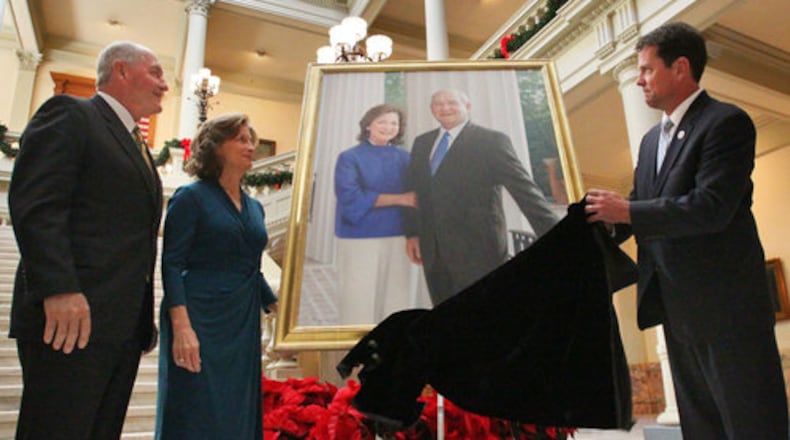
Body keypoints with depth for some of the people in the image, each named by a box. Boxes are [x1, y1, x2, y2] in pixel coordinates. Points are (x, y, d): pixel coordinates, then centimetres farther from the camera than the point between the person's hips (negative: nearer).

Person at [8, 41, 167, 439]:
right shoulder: (70, 115, -1)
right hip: (70, 318, -8)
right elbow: (35, 205, -14)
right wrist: (59, 288, -24)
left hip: (125, 327, 8)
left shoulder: (137, 147, 24)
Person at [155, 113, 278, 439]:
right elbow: (171, 265, -11)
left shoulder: (254, 207, 14)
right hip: (200, 323, -6)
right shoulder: (191, 197, -4)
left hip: (244, 327, 6)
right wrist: (182, 326, -22)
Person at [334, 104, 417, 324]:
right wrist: (399, 199, -14)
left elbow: (416, 195, 9)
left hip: (398, 238, 4)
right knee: (360, 303, 2)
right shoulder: (350, 158, -2)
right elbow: (351, 198, -14)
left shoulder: (404, 158, 10)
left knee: (395, 301, 8)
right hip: (360, 239, -3)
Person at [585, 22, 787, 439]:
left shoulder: (726, 122, -10)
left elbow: (712, 208, -22)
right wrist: (601, 219, -3)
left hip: (725, 303, -8)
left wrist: (626, 211, -20)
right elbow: (637, 210, 13)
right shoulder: (651, 139, 15)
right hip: (678, 306, 8)